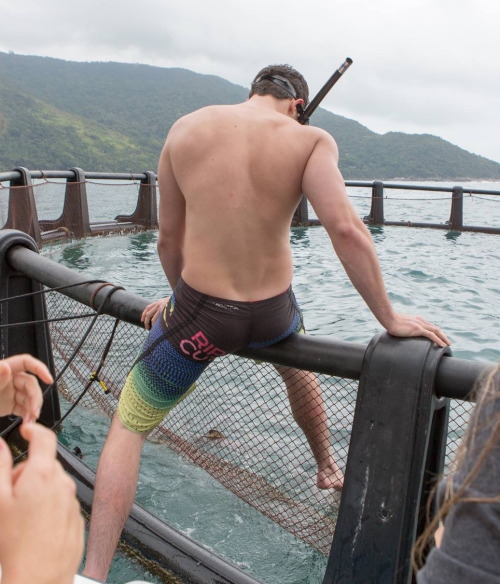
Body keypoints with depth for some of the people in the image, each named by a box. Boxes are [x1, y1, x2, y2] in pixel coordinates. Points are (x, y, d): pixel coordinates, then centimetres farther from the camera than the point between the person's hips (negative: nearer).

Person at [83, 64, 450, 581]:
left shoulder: (186, 128, 0)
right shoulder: (311, 139, -6)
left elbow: (170, 235, 6)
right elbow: (345, 229, -20)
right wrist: (389, 318, -11)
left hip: (198, 311, -1)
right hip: (272, 315, 1)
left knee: (127, 427, 16)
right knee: (295, 361, 38)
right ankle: (328, 467, 57)